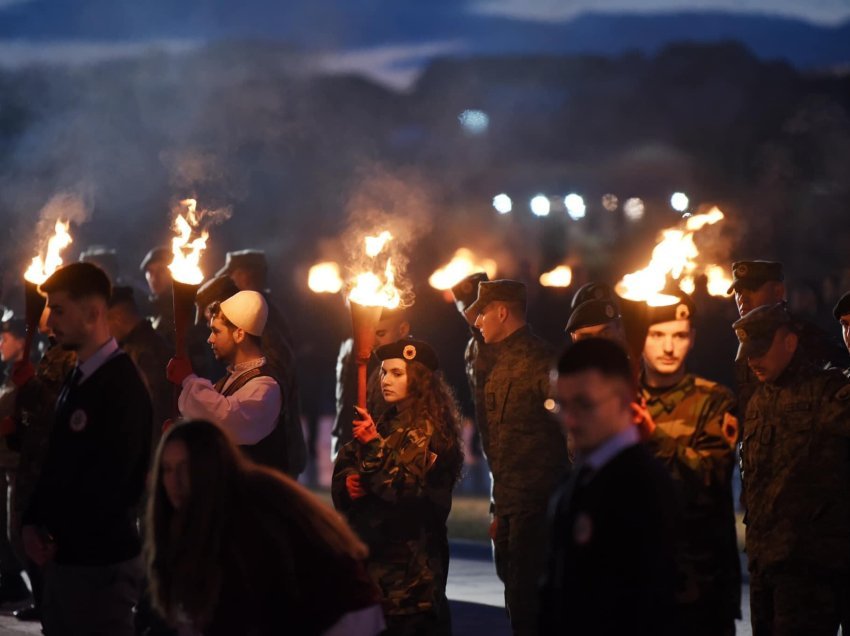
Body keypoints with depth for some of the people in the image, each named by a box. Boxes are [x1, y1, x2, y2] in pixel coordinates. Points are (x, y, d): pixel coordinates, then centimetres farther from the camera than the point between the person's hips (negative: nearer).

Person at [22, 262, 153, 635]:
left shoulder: (122, 385, -16)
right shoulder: (78, 379, 14)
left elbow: (109, 479, -21)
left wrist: (57, 537, -12)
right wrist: (34, 522, 2)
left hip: (101, 560, -9)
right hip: (64, 555, 9)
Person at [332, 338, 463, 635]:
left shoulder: (430, 430, -8)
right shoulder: (387, 423, 15)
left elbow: (407, 486, -17)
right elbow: (343, 468, 17)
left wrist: (374, 445, -22)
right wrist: (348, 482, -5)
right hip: (373, 548, 8)